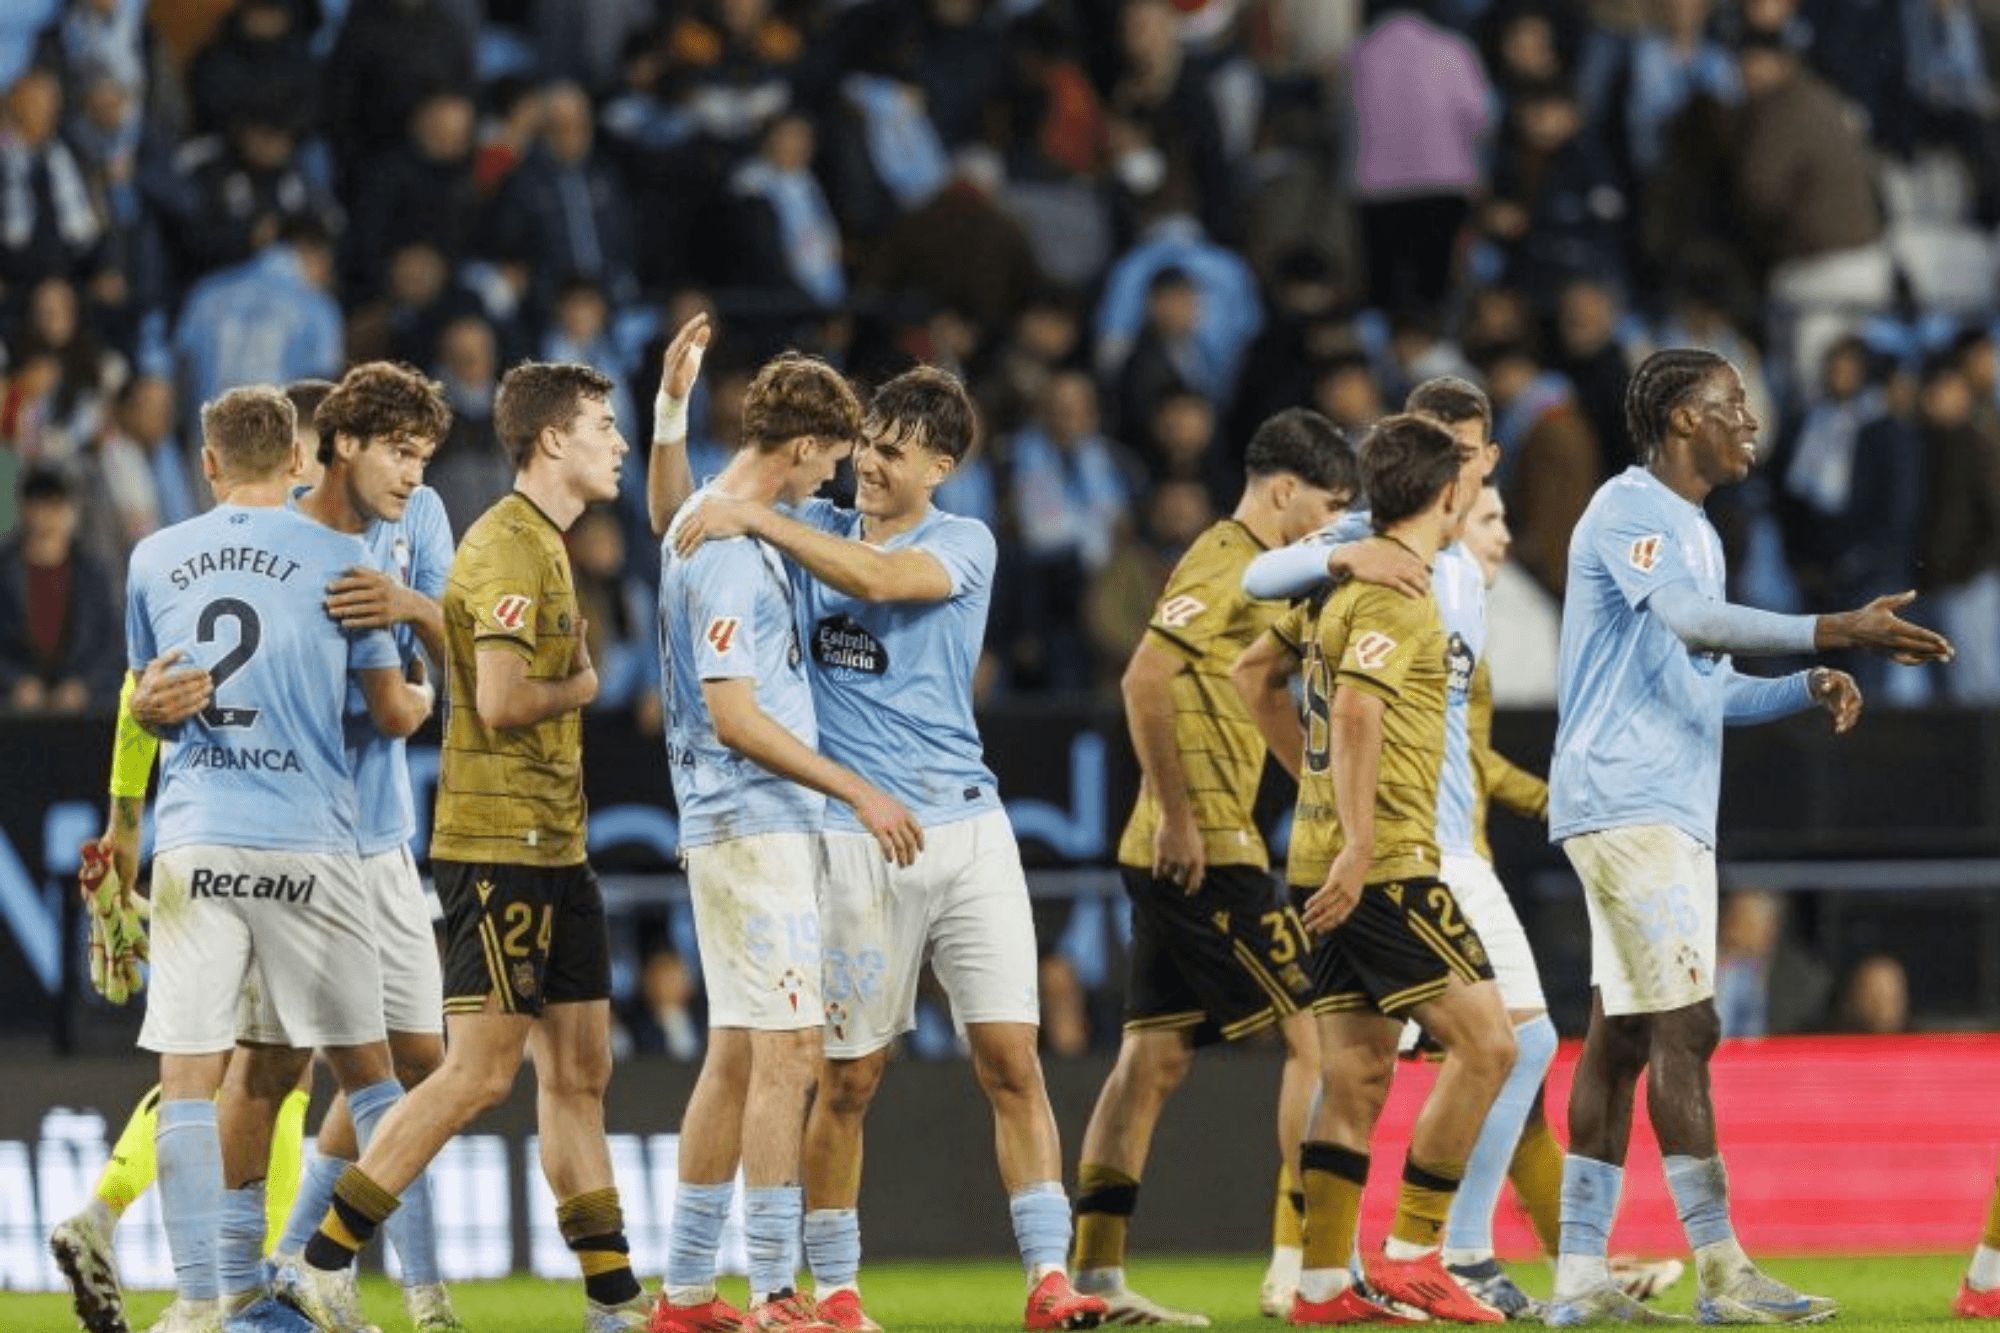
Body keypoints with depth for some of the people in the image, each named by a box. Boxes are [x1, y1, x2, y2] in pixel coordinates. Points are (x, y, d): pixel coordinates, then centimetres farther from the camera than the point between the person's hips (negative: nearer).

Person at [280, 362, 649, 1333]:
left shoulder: (544, 544, 18)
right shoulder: (507, 547, -14)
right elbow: (501, 702, -22)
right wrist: (580, 687, -5)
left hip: (553, 848, 10)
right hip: (498, 843, -10)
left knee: (578, 1071, 10)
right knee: (480, 1071, -10)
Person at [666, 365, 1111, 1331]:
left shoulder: (964, 545, 1)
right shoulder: (815, 528, 10)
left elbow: (875, 578, -18)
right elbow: (680, 524, 14)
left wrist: (757, 521, -20)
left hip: (965, 826, -1)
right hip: (854, 842, 1)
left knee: (1010, 1059, -7)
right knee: (848, 1079, 1)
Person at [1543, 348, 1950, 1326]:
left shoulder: (1694, 532, 21)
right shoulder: (1630, 510, -9)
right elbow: (1696, 621, -26)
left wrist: (1808, 689, 8)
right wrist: (1839, 632, -32)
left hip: (1674, 816, 10)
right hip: (1624, 802, -10)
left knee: (1623, 1036, 7)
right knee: (1684, 1028, -13)